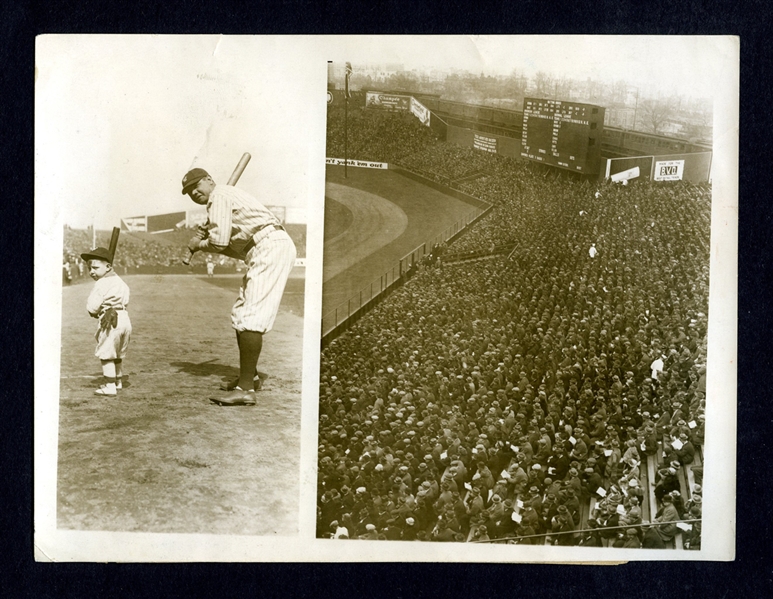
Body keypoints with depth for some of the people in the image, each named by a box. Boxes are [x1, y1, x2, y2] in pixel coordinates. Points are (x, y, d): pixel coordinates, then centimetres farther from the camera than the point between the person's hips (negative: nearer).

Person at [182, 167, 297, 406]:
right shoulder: (228, 196, 27)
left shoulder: (219, 196, -3)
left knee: (250, 317, -17)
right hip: (265, 252, 11)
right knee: (240, 315, 18)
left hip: (271, 247, -11)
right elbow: (238, 248, 24)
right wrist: (207, 242, 14)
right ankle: (249, 376, 28)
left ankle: (245, 389, -19)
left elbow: (219, 243, -13)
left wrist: (199, 245, 7)